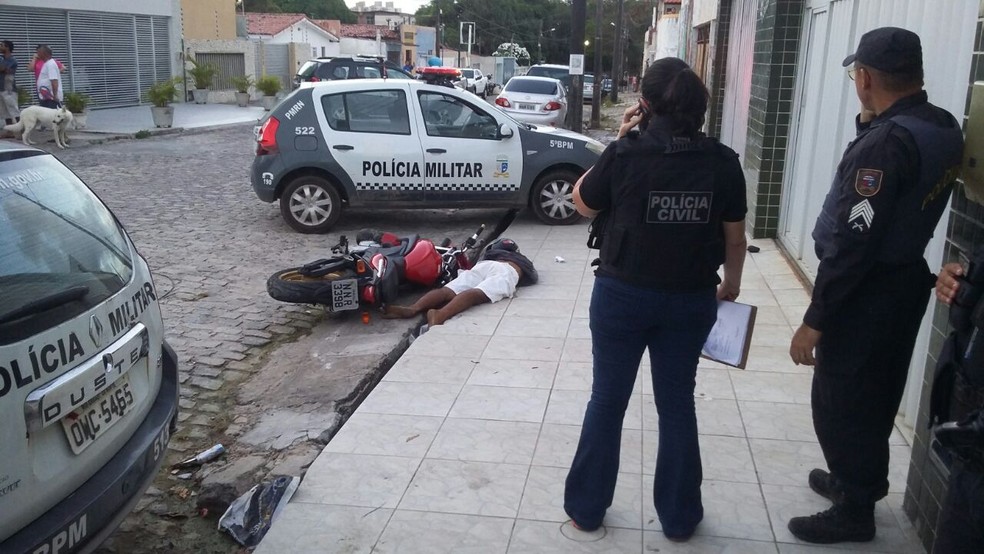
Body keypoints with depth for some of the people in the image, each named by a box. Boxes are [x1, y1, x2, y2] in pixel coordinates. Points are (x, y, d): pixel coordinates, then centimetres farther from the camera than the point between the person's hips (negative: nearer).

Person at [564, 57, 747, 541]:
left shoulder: (626, 154, -14)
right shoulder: (722, 161, -6)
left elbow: (582, 204, 2)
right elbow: (734, 237, 2)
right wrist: (731, 284, 19)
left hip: (622, 295, -2)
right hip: (691, 300, 2)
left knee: (607, 401, 13)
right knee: (677, 403, 16)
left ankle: (585, 508, 26)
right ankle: (679, 517, 28)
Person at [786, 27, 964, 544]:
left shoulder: (885, 142, -25)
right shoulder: (943, 127, 2)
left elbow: (852, 243, -27)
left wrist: (814, 320, -22)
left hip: (867, 293, -9)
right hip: (905, 281, 9)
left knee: (839, 404, 5)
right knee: (874, 395, 24)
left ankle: (854, 511, 20)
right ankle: (861, 479, 43)